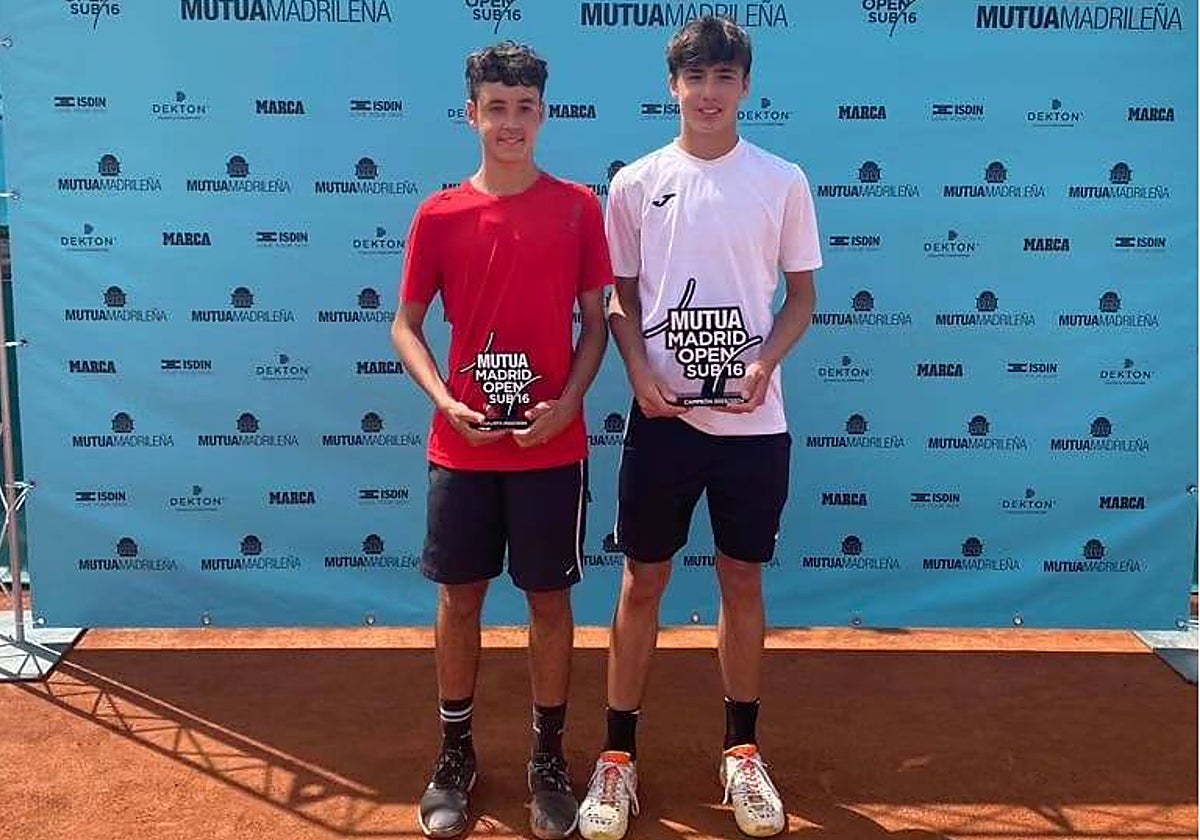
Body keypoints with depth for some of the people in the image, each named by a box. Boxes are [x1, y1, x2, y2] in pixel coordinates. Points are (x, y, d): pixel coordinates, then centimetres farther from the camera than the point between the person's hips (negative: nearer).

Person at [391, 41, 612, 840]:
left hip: (553, 444, -1)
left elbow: (597, 321, 2)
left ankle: (549, 758, 25)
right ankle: (455, 755, 28)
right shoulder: (438, 215, 1)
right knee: (460, 596, 10)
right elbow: (406, 325, 5)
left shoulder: (578, 207, -1)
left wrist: (567, 402, -13)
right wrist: (445, 400, -11)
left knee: (550, 599, 8)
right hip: (462, 446, 1)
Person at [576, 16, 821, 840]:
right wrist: (640, 372, -10)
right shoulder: (635, 183, 2)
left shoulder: (783, 181, 1)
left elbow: (802, 298, 5)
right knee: (643, 581, 6)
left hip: (754, 420, 0)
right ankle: (618, 756, 19)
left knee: (743, 580, 10)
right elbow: (620, 299, 7)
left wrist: (763, 363, -12)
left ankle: (743, 751, 26)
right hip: (663, 416, 0)